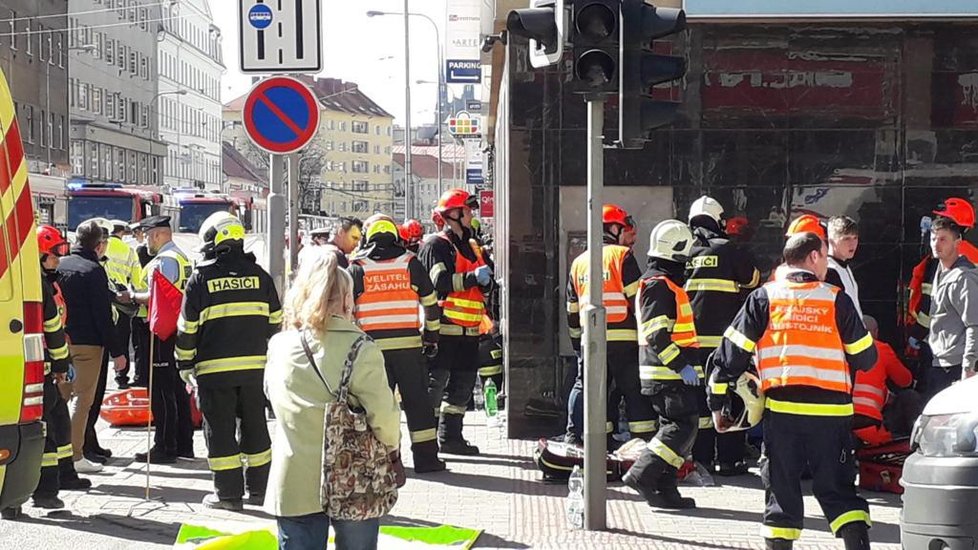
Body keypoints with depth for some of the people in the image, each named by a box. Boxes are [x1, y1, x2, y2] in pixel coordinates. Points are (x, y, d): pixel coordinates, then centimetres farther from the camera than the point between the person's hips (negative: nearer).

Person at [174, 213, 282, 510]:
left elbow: (188, 326, -2)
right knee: (254, 424, 14)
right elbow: (275, 319, 11)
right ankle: (259, 487, 19)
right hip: (255, 365, 3)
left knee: (220, 429, 3)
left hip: (214, 367, -3)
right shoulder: (259, 274, 6)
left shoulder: (201, 278, -3)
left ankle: (228, 492, 4)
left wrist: (185, 363, 10)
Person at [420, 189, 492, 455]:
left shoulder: (472, 246, 19)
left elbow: (484, 285, 22)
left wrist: (486, 279, -1)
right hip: (445, 327, -8)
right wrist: (473, 277, -23)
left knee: (463, 383, 12)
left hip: (468, 330, 9)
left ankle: (450, 436, 21)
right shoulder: (437, 245, -7)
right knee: (436, 381, -6)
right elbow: (439, 282, -20)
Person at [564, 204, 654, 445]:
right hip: (622, 337, -5)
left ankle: (573, 433, 8)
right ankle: (645, 439, -1)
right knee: (635, 389, 0)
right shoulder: (622, 255, -3)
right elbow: (637, 298, -9)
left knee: (585, 386, 12)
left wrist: (577, 343, 28)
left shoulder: (579, 262, 16)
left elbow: (572, 310, 20)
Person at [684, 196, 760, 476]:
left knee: (697, 397, 9)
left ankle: (701, 457, 12)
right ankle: (729, 458, 2)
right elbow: (753, 280, 10)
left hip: (691, 339, 4)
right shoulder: (729, 250, -4)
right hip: (724, 338, -4)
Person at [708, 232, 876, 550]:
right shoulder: (837, 300, 1)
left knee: (781, 488, 9)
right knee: (838, 488, 7)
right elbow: (865, 357, 7)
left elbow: (734, 350, 0)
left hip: (781, 408, 1)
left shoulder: (764, 298, 3)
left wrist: (718, 395, 7)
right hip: (831, 411, 0)